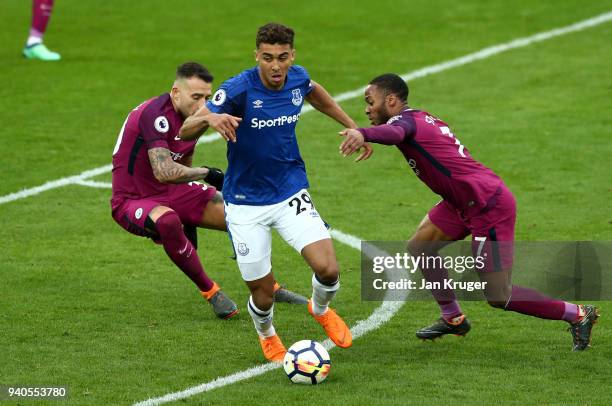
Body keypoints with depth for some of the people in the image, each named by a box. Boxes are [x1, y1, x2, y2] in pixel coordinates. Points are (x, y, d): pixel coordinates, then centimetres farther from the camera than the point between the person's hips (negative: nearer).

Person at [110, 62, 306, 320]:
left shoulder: (194, 116, 2)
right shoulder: (155, 114, -27)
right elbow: (163, 172, -40)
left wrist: (191, 220, 18)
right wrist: (207, 174, -27)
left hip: (172, 193, 9)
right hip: (133, 200, -9)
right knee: (167, 219, -41)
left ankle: (270, 288, 26)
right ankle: (210, 292, -21)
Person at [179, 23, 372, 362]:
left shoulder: (297, 79, -6)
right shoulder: (239, 89, -21)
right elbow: (184, 132, -25)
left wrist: (352, 127, 24)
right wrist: (209, 118, -47)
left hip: (291, 194, 3)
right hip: (245, 204, -3)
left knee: (327, 269, -16)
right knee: (262, 294, 1)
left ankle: (321, 309, 21)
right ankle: (267, 335, 38)